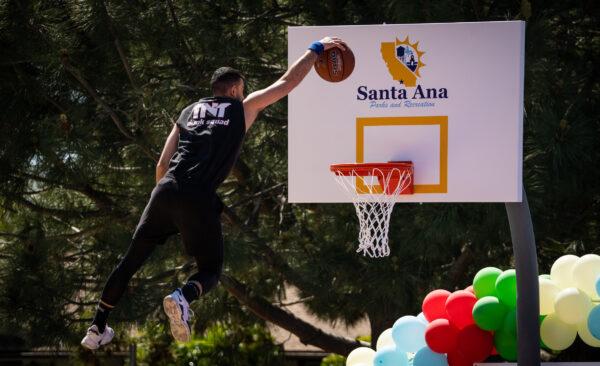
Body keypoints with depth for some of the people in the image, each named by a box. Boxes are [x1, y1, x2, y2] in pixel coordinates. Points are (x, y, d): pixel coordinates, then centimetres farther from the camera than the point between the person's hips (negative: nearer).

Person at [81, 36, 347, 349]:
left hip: (165, 190, 4)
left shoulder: (188, 111, 23)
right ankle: (183, 298, -24)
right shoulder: (243, 108, 14)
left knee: (132, 259, 17)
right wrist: (318, 48, 30)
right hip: (198, 199, -4)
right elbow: (288, 82, 19)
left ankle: (96, 329, 17)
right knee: (210, 270, 11)